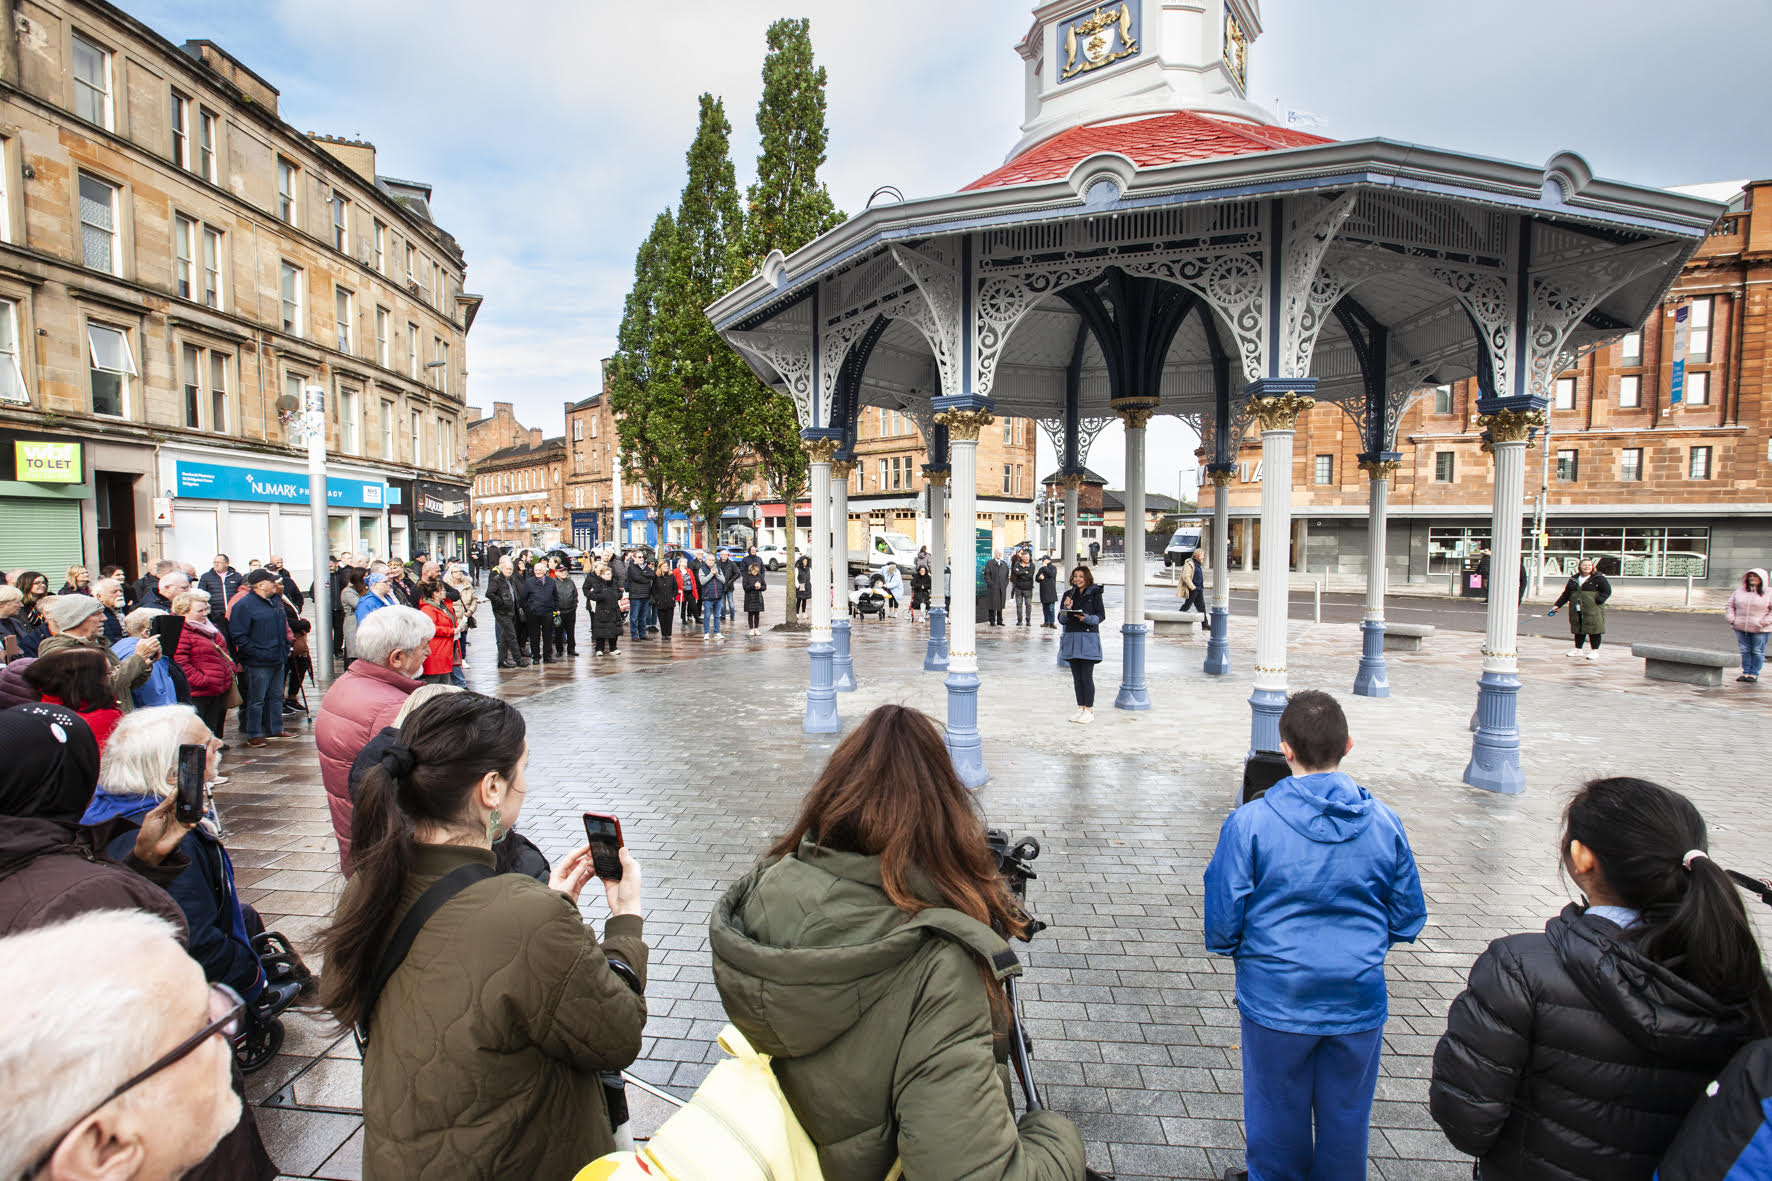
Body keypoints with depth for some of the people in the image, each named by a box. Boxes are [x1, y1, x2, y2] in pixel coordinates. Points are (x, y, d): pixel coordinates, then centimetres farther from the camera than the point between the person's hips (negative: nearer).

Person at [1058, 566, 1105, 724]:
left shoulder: (1094, 593, 0)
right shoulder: (1069, 594, 11)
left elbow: (1101, 615, -3)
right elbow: (1062, 619, 9)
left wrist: (1087, 618, -20)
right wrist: (1066, 609, -10)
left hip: (1088, 637, -5)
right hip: (1072, 637, 5)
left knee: (1086, 676, -6)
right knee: (1077, 677, 8)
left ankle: (1089, 711, 3)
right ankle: (1081, 709, 16)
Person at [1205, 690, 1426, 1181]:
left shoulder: (1249, 822, -18)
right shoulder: (1384, 822, -8)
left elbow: (1222, 923, -14)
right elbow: (1408, 920, 2)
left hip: (1276, 1003, -3)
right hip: (1359, 1004, 3)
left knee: (1278, 1122, 18)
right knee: (1347, 1121, 23)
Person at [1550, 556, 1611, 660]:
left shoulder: (1598, 578, -1)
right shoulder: (1574, 579, 13)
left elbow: (1607, 591, -3)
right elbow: (1566, 594, 18)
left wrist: (1599, 600, -17)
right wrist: (1557, 605, 12)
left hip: (1593, 610, -5)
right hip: (1576, 610, 5)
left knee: (1594, 629, -1)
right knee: (1578, 629, 12)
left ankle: (1595, 650, 8)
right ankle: (1577, 649, 23)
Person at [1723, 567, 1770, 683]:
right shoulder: (1739, 591, 8)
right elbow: (1729, 605, 14)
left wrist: (1765, 622, -13)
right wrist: (1732, 619, 2)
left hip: (1759, 629, -3)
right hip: (1740, 628, 3)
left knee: (1757, 652, 3)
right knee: (1745, 651, 7)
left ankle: (1754, 674, 12)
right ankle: (1746, 672, 14)